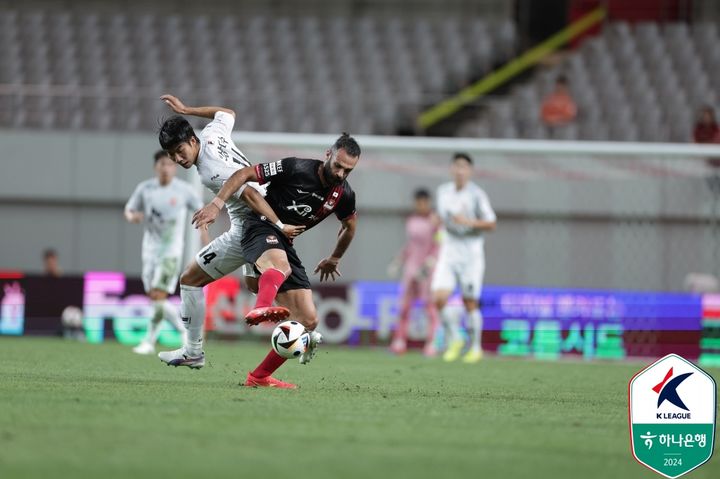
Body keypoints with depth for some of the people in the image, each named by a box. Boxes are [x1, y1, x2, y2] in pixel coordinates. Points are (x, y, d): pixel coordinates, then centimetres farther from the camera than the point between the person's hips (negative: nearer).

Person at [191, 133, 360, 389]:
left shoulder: (344, 195, 2)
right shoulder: (296, 169, -15)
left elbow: (350, 225, 25)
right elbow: (244, 174, -12)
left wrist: (334, 259, 36)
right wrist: (217, 203, -22)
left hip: (285, 243, 7)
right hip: (261, 230, -7)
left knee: (308, 321, -4)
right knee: (280, 265, -43)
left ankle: (260, 376, 6)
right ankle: (260, 309, -76)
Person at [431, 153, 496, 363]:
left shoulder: (477, 194, -9)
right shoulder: (443, 191, 6)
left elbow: (491, 223, -9)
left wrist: (469, 222, -22)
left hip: (471, 253, -4)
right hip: (448, 253, 4)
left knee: (470, 303, 2)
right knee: (439, 298, -13)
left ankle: (475, 348, 19)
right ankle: (454, 340, 8)